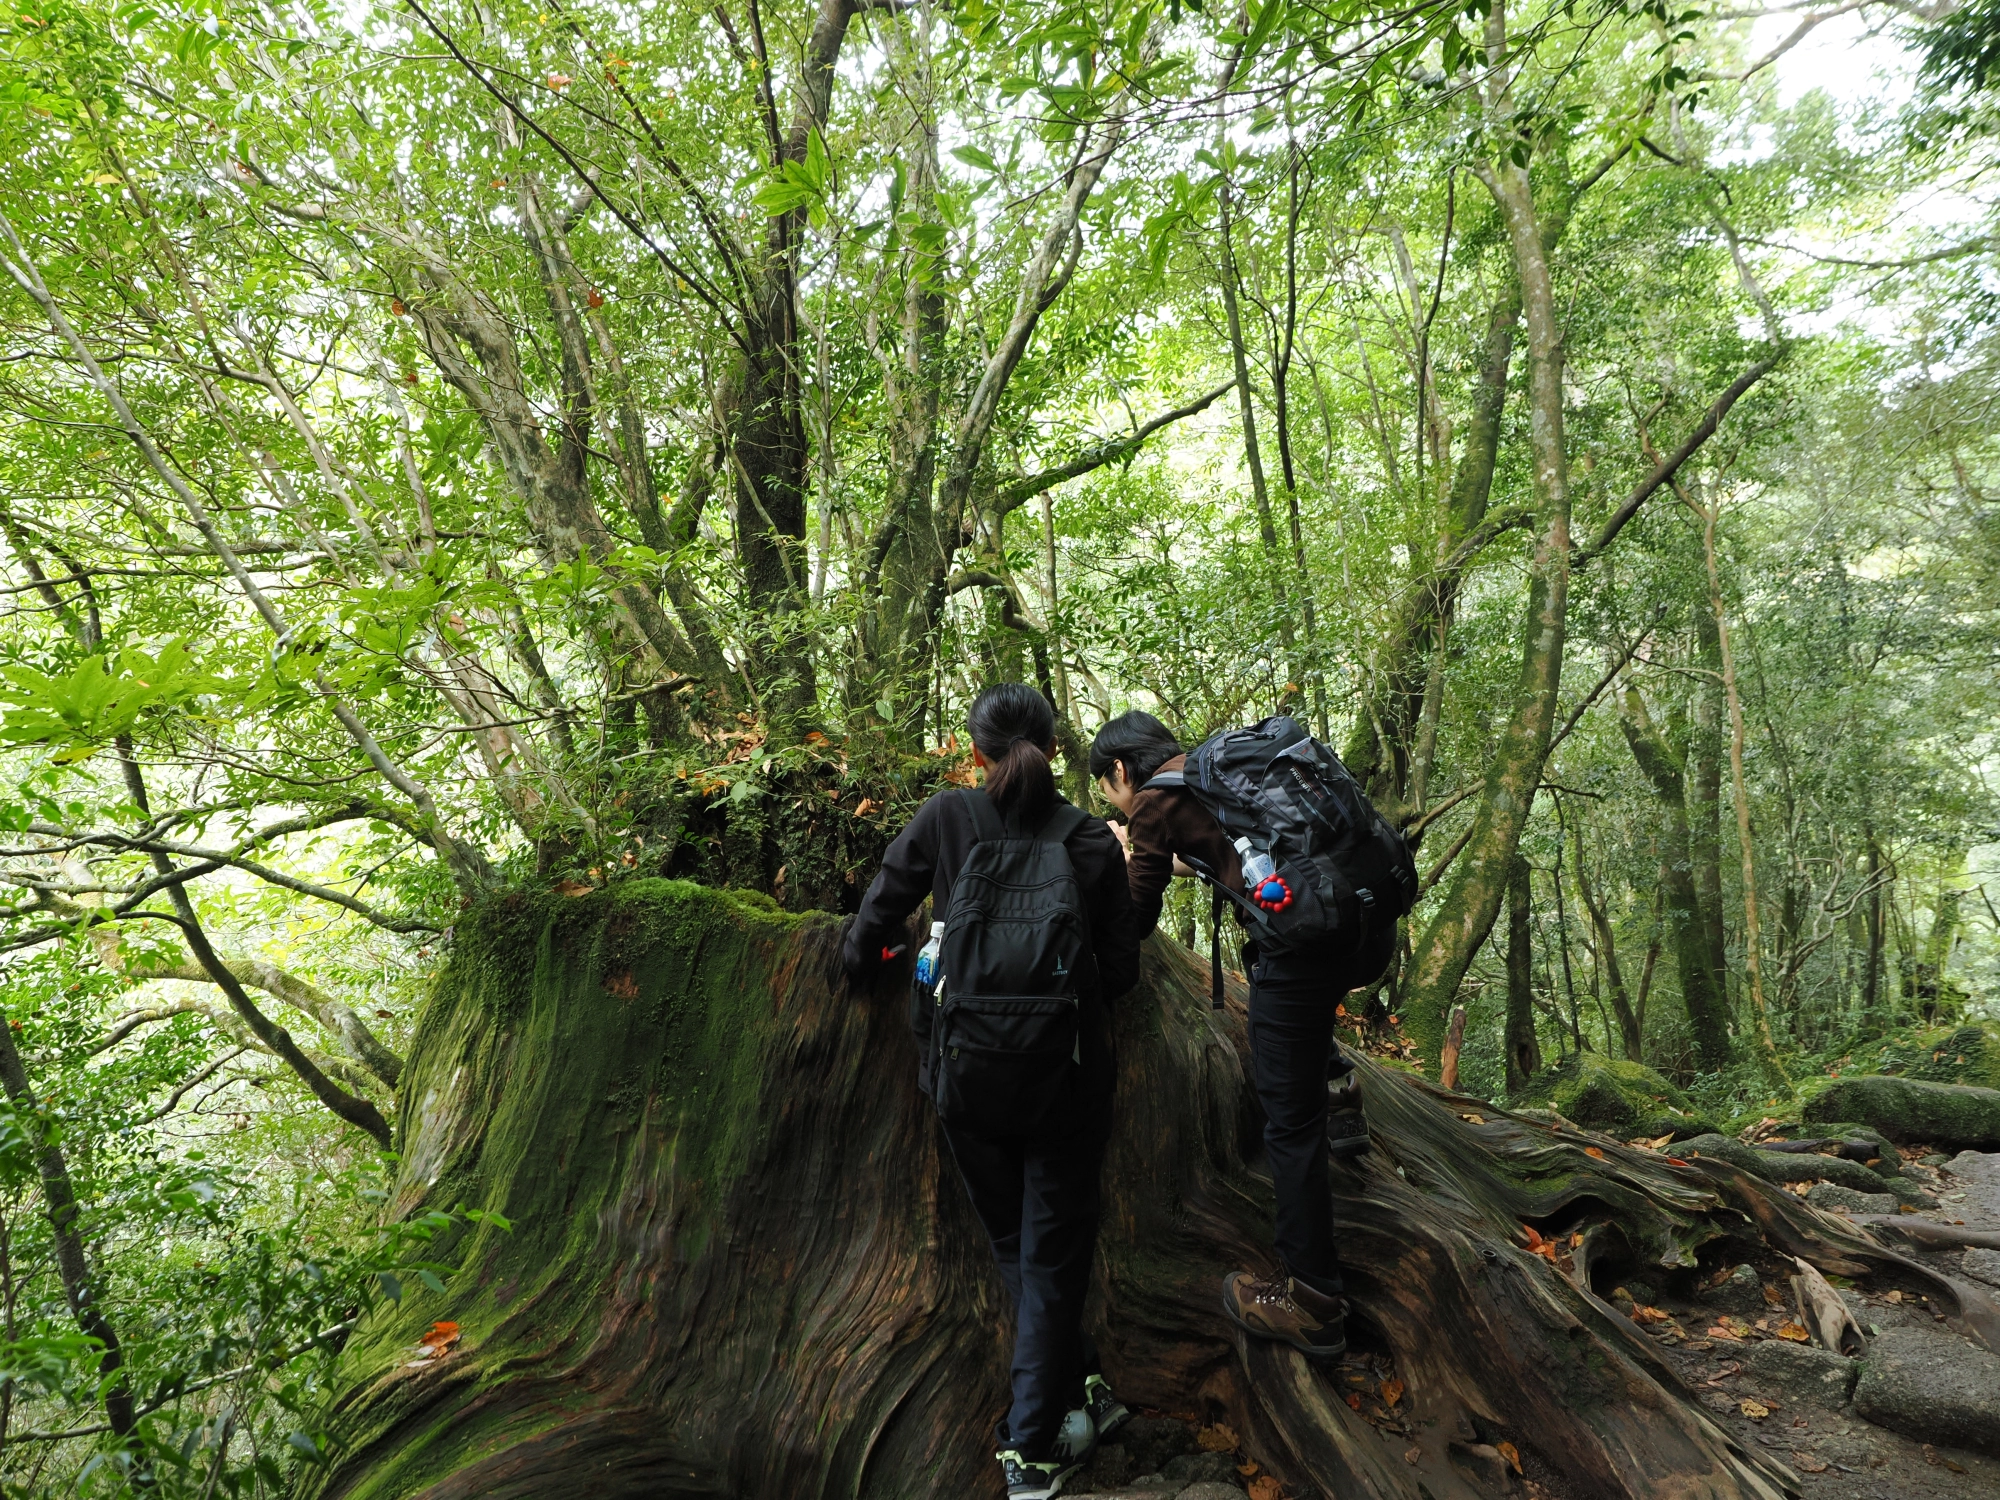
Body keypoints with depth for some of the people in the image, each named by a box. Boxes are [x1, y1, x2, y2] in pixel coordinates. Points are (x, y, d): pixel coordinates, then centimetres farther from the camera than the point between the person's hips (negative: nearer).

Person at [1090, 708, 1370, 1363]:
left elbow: (1136, 920, 9)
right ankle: (1338, 1089, 33)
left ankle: (1313, 1304, 11)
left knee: (1290, 1124, 3)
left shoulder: (1155, 801, 2)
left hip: (1301, 939, -8)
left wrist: (1128, 859, 26)